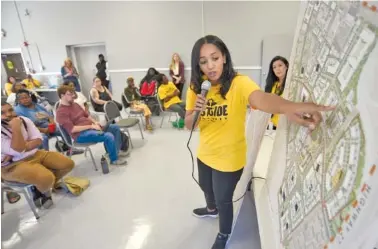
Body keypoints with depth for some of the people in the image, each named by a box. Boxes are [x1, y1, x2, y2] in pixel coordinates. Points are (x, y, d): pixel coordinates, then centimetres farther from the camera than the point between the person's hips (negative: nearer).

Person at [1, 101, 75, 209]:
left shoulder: (24, 120, 1)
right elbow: (18, 150, -23)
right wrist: (16, 128, -26)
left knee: (68, 163, -3)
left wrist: (24, 147, -19)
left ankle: (40, 187, 10)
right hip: (14, 165, -6)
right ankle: (44, 191, 7)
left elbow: (38, 140, -4)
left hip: (35, 154, 7)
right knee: (46, 178, -31)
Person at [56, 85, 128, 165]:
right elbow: (72, 129, -22)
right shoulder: (61, 112, -14)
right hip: (80, 134, -10)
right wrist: (91, 126, -19)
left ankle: (117, 150, 22)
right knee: (109, 136, -28)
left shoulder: (74, 104, 14)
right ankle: (114, 159, -6)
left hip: (90, 127, 10)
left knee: (116, 127, 10)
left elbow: (86, 115, 21)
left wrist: (95, 122, 1)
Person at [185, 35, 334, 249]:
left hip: (228, 158, -6)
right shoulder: (197, 88, -7)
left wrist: (288, 106, -69)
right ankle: (211, 209, 66)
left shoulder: (238, 83, -25)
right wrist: (196, 111, -27)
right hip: (204, 155, 6)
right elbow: (189, 125, -5)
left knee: (223, 199, 16)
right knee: (206, 188, 31)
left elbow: (260, 98, -47)